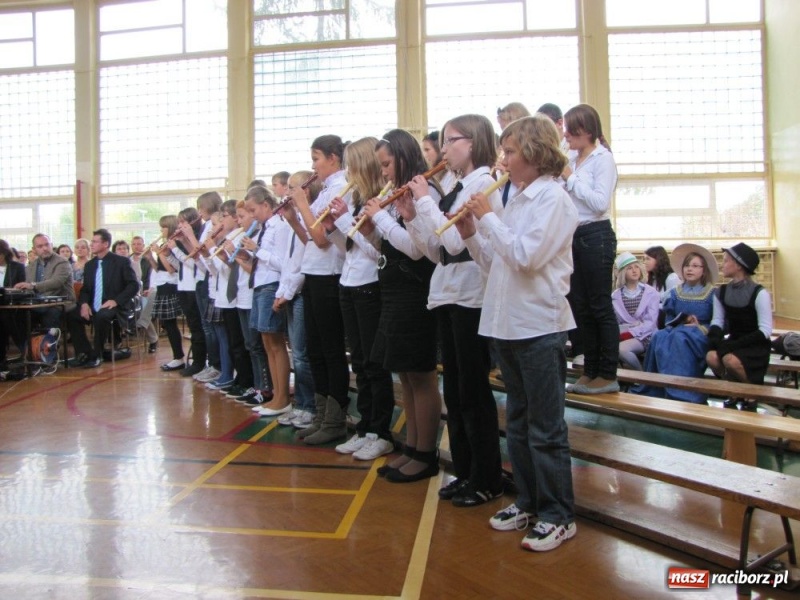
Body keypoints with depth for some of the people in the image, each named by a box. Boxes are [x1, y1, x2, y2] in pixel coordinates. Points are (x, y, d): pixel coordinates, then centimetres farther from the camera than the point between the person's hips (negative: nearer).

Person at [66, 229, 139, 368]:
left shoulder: (121, 261, -3)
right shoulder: (90, 264, 14)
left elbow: (134, 285, -10)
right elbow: (85, 289, 16)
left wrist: (116, 300, -20)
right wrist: (84, 303, -7)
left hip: (113, 307, -6)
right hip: (93, 307, 6)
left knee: (101, 316, -36)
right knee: (70, 315, -17)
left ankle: (96, 355, -17)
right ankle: (84, 352, -2)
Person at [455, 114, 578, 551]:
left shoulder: (552, 199, -9)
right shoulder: (517, 200, 14)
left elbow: (525, 257, -22)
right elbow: (495, 263, 14)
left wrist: (487, 216, -13)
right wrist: (471, 233, 0)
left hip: (540, 327, -8)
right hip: (508, 325, 9)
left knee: (545, 429, 1)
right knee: (517, 422, 16)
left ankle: (558, 516, 15)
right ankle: (527, 501, 30)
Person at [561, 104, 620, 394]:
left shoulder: (603, 158, -8)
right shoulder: (571, 158, 10)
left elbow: (600, 202, -20)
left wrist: (570, 178, -14)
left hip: (596, 236, -7)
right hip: (572, 235, 8)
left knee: (600, 305, -1)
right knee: (579, 305, 11)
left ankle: (608, 375, 10)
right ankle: (590, 370, 23)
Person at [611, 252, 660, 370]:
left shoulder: (651, 292, 5)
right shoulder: (615, 296, 10)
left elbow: (651, 323, -5)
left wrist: (630, 333, -18)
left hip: (645, 336, -2)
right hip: (624, 336, 2)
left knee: (621, 348, -32)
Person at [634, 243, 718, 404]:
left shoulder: (712, 294, 4)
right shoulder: (675, 292, 15)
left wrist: (701, 328, -17)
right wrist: (683, 322, -4)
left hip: (701, 334, -4)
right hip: (677, 330, 4)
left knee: (679, 339, -38)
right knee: (659, 338, -31)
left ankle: (683, 393, -37)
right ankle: (654, 390, -30)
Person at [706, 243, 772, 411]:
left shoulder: (759, 293, -13)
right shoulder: (721, 292, 4)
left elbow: (765, 331, -16)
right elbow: (718, 320, 4)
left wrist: (733, 345, -24)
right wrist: (715, 337, -19)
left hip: (756, 345, -4)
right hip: (733, 343, 5)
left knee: (730, 359, -33)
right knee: (712, 357, -27)